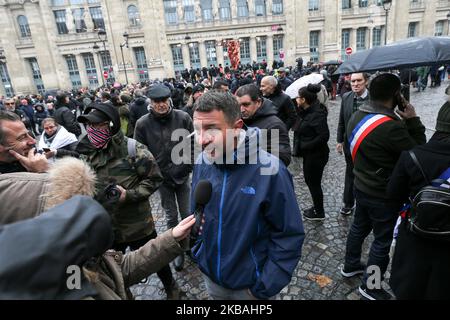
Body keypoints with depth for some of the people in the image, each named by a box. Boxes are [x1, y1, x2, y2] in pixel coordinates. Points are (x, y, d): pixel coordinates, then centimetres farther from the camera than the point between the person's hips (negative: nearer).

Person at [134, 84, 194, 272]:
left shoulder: (183, 118, -9)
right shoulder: (143, 124, -8)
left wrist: (189, 167, -3)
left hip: (183, 175, 0)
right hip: (162, 178, 0)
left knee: (187, 213, 13)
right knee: (171, 216, 13)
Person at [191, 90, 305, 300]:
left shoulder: (269, 170, -26)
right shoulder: (201, 163, -11)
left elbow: (289, 234, -18)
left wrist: (266, 285, -15)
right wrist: (198, 250, 7)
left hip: (250, 282, -4)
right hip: (210, 274, 5)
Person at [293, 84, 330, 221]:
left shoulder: (317, 114, -22)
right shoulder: (306, 112, 5)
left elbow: (324, 136, -28)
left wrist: (305, 146, -22)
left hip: (316, 156, -9)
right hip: (309, 154, 9)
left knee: (313, 183, 6)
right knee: (310, 180, 20)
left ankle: (319, 213, 26)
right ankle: (317, 207, 39)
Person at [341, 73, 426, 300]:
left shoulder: (357, 116, -4)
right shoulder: (391, 127, -29)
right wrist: (413, 120, -12)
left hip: (361, 186, 8)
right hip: (383, 194, -7)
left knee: (359, 227, 24)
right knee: (382, 240, 11)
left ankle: (350, 266, 44)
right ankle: (369, 286, 29)